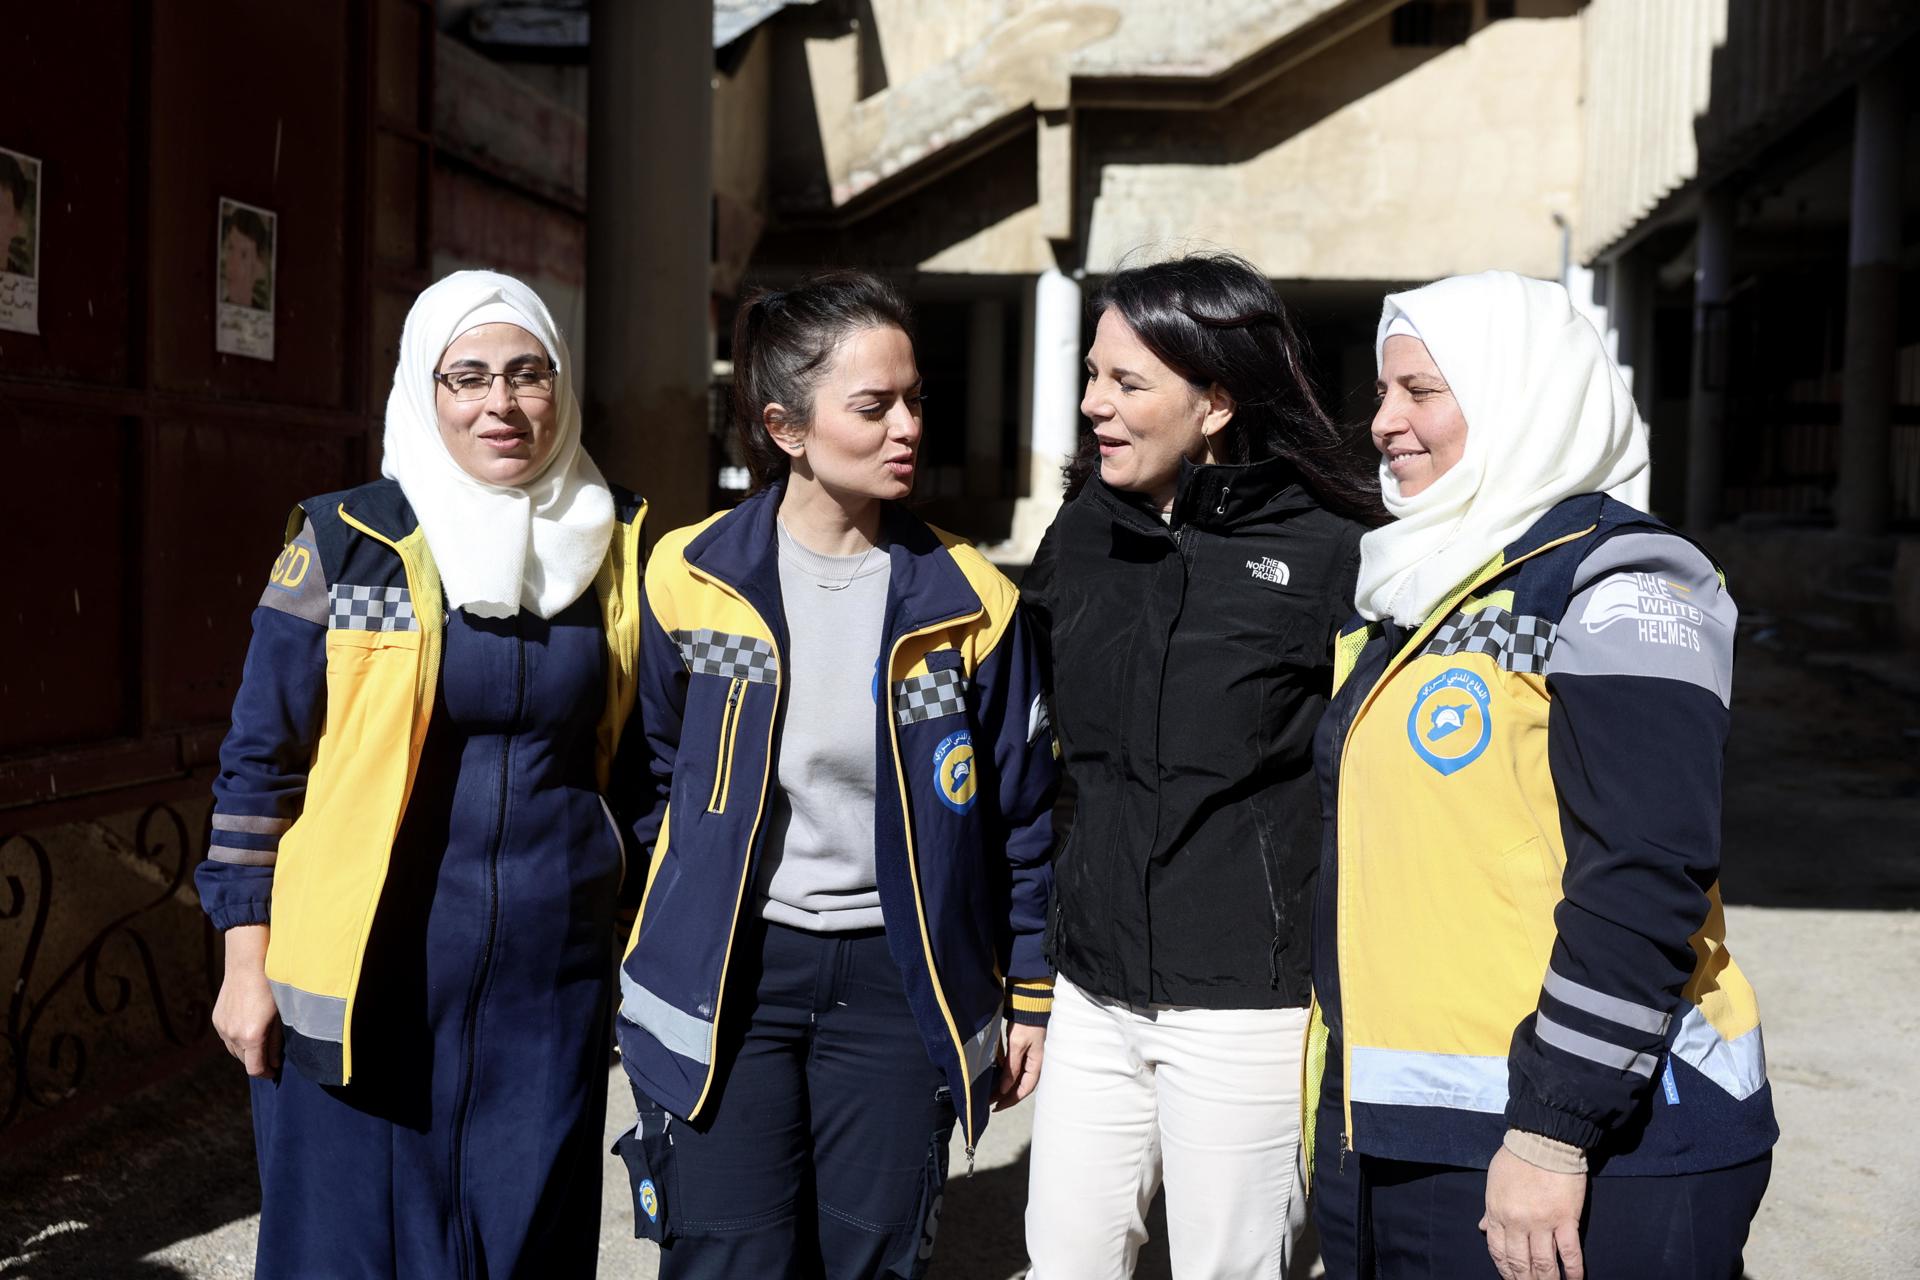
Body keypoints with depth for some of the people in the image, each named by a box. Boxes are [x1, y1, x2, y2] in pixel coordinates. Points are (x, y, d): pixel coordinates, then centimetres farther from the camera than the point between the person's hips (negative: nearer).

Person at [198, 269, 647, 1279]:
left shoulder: (614, 547, 4)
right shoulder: (343, 542, -4)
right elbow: (260, 760, 0)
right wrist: (246, 963, -2)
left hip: (552, 979, 2)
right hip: (365, 983, -2)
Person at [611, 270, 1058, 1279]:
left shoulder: (967, 600, -4)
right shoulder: (689, 577, -4)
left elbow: (1019, 816, 3)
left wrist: (1030, 998, 5)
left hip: (897, 979, 1)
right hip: (722, 977, 0)